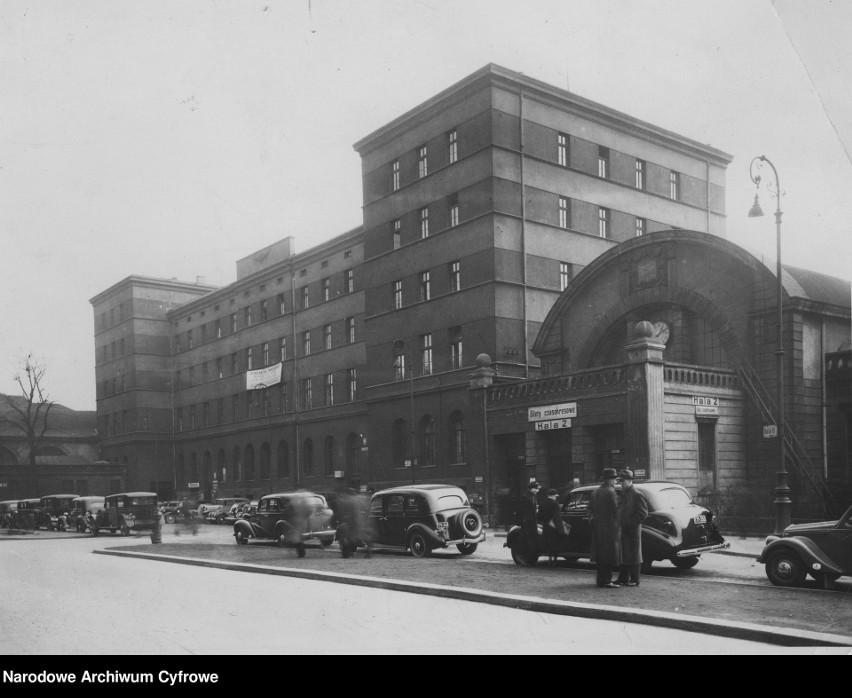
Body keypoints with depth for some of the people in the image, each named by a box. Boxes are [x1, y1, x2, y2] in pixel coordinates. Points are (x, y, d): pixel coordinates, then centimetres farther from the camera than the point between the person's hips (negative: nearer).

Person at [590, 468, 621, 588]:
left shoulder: (595, 492, 12)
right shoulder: (610, 493, -15)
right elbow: (615, 512, -13)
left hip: (598, 528, 8)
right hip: (609, 528, -8)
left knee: (600, 556, 13)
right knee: (609, 555, -4)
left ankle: (601, 580, 20)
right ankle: (606, 581, -4)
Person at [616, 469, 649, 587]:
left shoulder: (637, 495, -11)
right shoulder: (623, 494, 14)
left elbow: (643, 514, -14)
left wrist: (629, 524, -16)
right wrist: (620, 524, 11)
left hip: (633, 530, -8)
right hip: (623, 530, 8)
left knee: (633, 555, -1)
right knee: (623, 554, 12)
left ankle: (634, 580, 6)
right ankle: (623, 578, 20)